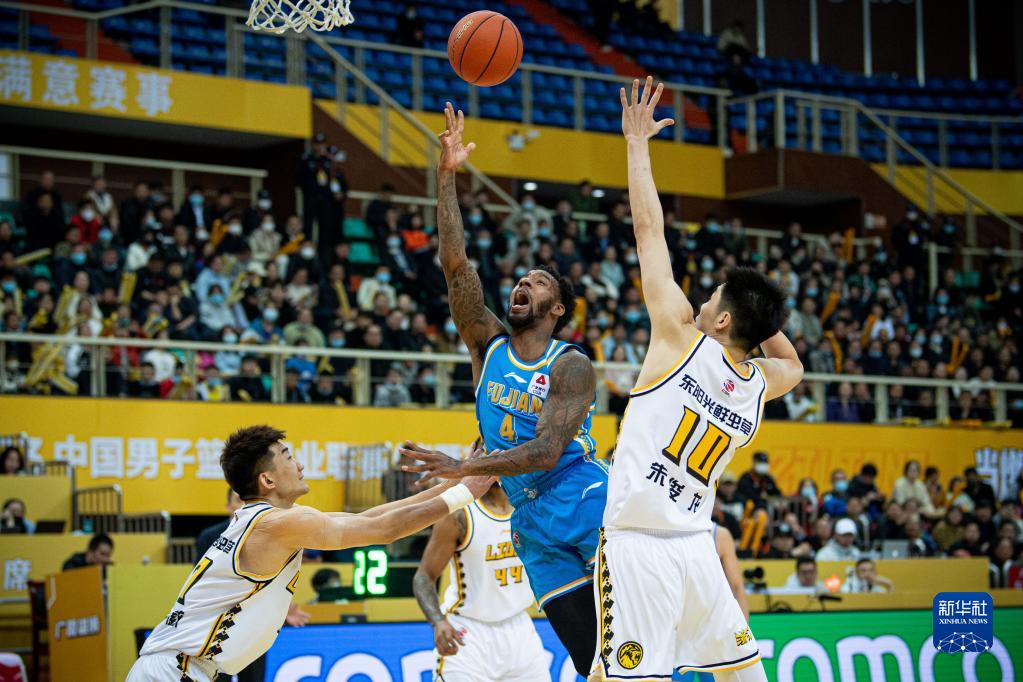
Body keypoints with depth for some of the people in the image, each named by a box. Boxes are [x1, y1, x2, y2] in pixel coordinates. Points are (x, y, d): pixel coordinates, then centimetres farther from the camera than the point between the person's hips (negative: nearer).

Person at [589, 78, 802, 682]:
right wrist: (760, 309, 25)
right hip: (696, 549, 6)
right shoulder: (761, 387, 10)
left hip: (639, 549, -6)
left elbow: (649, 230, -2)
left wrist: (637, 142, 7)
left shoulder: (683, 338, -5)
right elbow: (794, 363, 38)